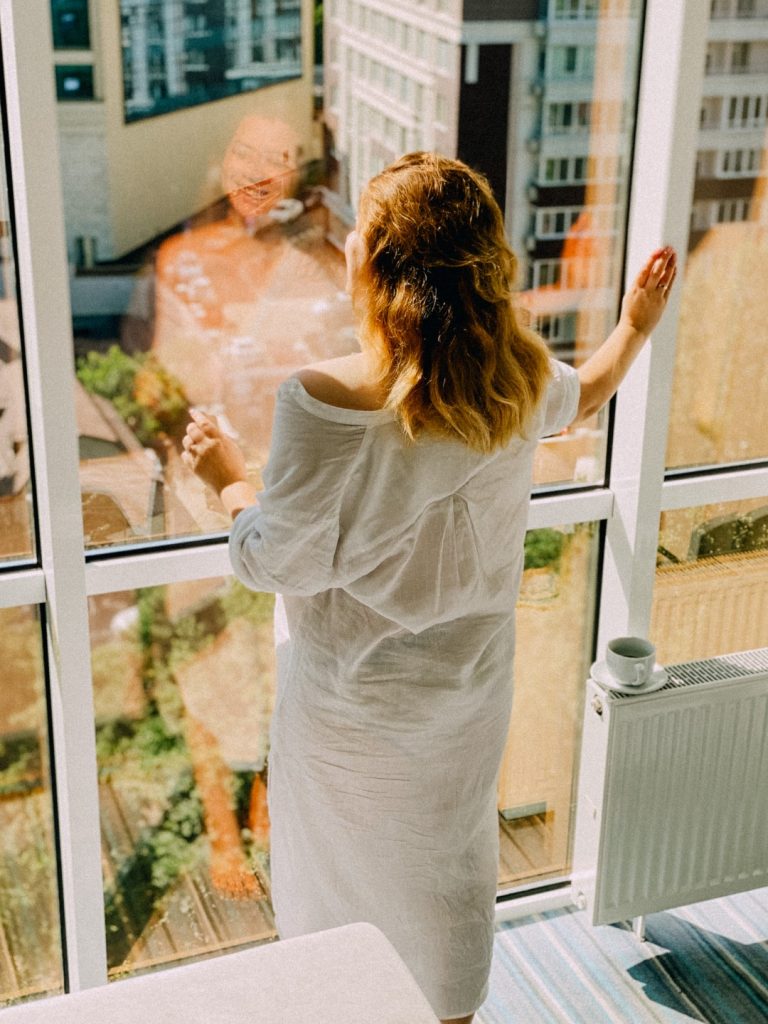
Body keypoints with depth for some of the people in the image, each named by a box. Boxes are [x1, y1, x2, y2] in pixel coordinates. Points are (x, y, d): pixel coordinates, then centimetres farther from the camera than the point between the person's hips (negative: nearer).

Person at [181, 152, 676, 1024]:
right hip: (471, 688, 5)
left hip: (350, 705, -4)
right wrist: (636, 327, 28)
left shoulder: (323, 402, -29)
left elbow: (282, 563, -21)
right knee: (450, 862, 26)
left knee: (343, 883, 19)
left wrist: (228, 480, -3)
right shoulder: (520, 380, -13)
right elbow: (581, 395, 11)